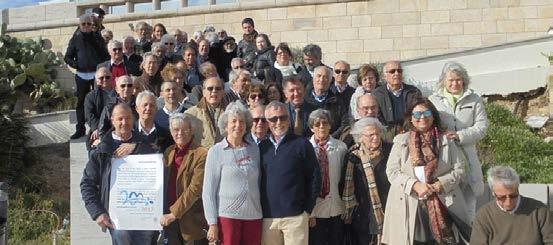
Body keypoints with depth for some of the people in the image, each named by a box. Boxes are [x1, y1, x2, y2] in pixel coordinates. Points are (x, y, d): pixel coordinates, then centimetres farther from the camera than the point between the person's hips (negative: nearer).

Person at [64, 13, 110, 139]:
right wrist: (74, 64, -9)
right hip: (82, 75, 1)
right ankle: (80, 129, 12)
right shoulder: (75, 39, 6)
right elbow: (67, 57, 9)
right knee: (81, 102, 6)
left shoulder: (98, 38, 6)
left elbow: (106, 55, 6)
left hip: (97, 74, -1)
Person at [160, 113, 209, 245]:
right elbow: (164, 183, 14)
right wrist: (164, 213, 4)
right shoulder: (169, 152, 10)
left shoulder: (201, 155, -12)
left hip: (192, 220, -6)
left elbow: (195, 189, -17)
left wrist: (174, 213, -17)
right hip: (169, 219, 6)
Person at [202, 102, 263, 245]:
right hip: (227, 216, -3)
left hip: (254, 216, 3)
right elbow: (208, 191, -2)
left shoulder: (254, 149, 10)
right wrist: (212, 224, -7)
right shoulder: (216, 152, 0)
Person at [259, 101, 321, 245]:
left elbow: (314, 178, 2)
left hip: (295, 216, -3)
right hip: (267, 217, 3)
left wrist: (307, 209, -2)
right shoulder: (262, 147, 10)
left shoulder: (302, 144, 1)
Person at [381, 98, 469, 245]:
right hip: (410, 208, -1)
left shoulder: (445, 141, 10)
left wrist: (440, 184, -12)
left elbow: (459, 169, 5)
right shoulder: (401, 141, 7)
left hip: (443, 205, 1)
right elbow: (392, 172, 0)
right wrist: (415, 185, -15)